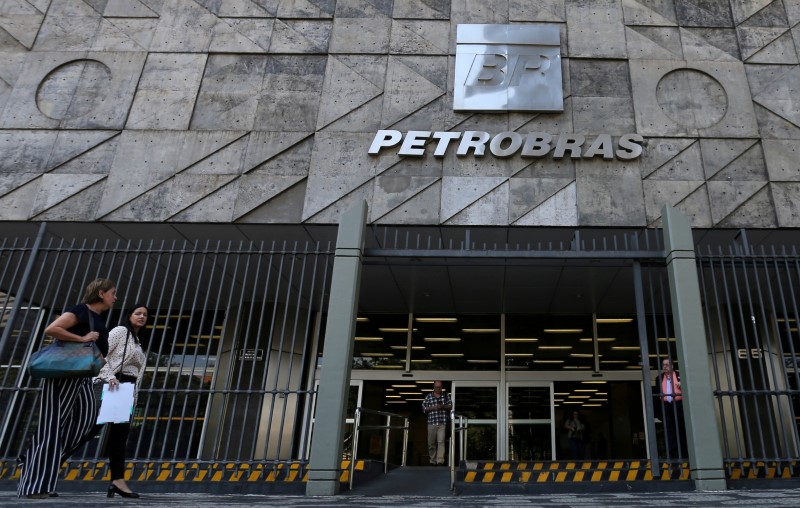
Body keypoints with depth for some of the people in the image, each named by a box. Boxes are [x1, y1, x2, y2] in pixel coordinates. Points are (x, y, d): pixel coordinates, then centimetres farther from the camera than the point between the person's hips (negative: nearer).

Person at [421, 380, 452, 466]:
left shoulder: (446, 395, 12)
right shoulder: (428, 396, 9)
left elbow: (450, 406, 9)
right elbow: (424, 408, 6)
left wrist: (443, 406, -10)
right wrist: (433, 408, -10)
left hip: (443, 423, -1)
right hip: (432, 422, 1)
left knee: (441, 441, -13)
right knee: (431, 443, 4)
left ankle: (440, 460, -17)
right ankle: (433, 461, 17)